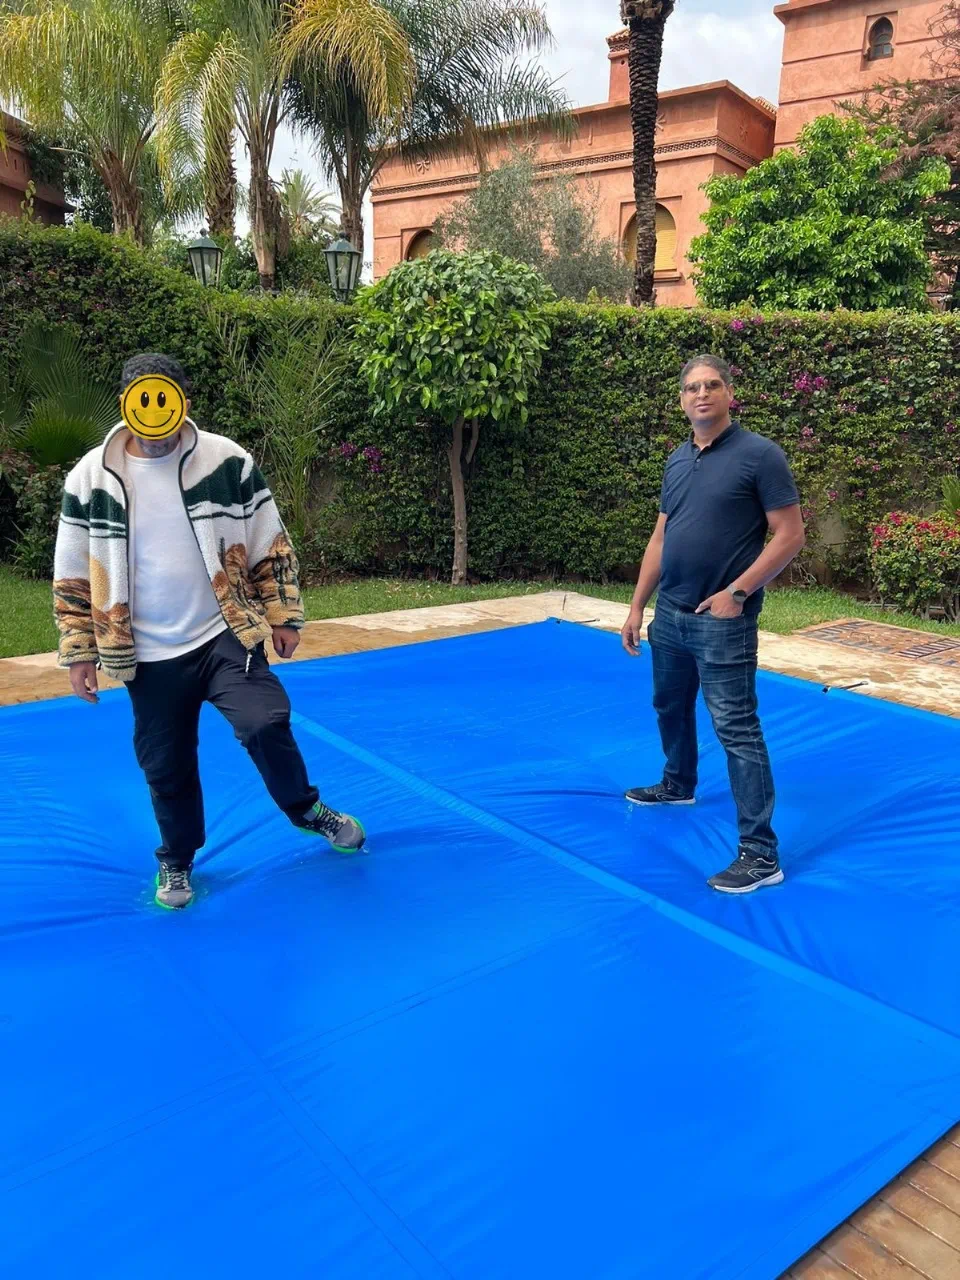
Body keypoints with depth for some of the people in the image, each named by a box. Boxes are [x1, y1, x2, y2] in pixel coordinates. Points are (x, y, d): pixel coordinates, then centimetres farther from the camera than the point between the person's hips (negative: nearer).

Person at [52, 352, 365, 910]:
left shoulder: (229, 462, -7)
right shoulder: (90, 478, -4)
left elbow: (270, 547, 2)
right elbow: (73, 576, 4)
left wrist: (283, 616, 3)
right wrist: (79, 651, 4)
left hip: (226, 636, -1)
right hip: (149, 657, 2)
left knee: (264, 723, -19)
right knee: (166, 768, 10)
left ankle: (306, 809, 10)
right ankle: (177, 861, 35)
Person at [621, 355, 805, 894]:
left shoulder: (759, 454, -10)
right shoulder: (678, 461, 10)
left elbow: (790, 535, -11)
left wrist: (737, 592, -17)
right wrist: (637, 606, 12)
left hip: (723, 620, -7)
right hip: (670, 613, 7)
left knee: (737, 729, -7)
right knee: (671, 708, 23)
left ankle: (761, 853, -1)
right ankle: (678, 786, 49)